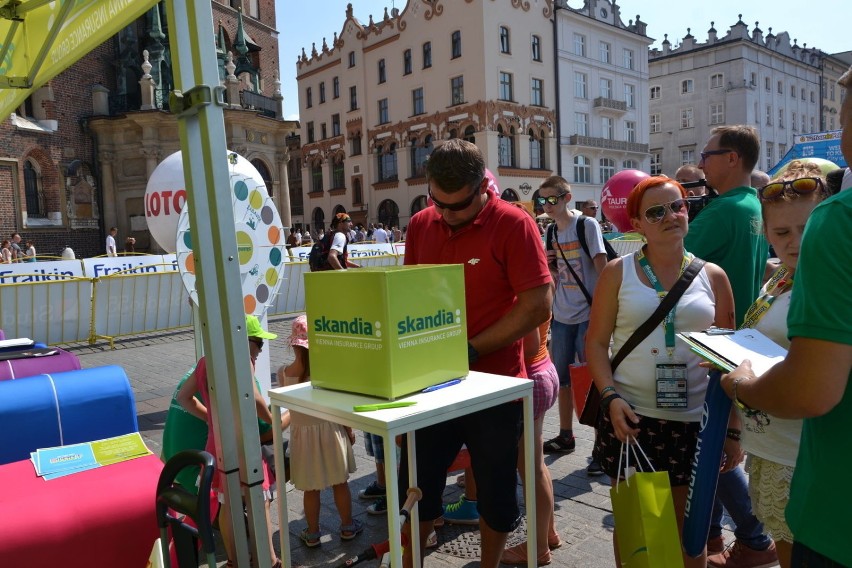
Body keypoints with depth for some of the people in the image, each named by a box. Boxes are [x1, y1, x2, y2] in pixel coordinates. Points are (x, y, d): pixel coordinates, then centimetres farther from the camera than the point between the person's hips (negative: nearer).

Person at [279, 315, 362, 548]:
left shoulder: (284, 374, -13)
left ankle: (312, 534, 28)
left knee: (311, 488, 15)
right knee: (340, 483, 17)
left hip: (302, 433, 1)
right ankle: (348, 527, 32)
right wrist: (349, 429, 3)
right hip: (330, 430, -1)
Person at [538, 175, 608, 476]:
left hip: (588, 314, -6)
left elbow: (602, 269, -12)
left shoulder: (587, 225, -10)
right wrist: (546, 265, -5)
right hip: (562, 315, 7)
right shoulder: (550, 232, 9)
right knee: (563, 377, 15)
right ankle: (566, 435, 31)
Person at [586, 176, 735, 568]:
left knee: (688, 532, 15)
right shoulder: (618, 272, 0)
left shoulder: (712, 276, 4)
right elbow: (596, 342, -1)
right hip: (631, 417, -1)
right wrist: (611, 396, -15)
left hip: (694, 421, 1)